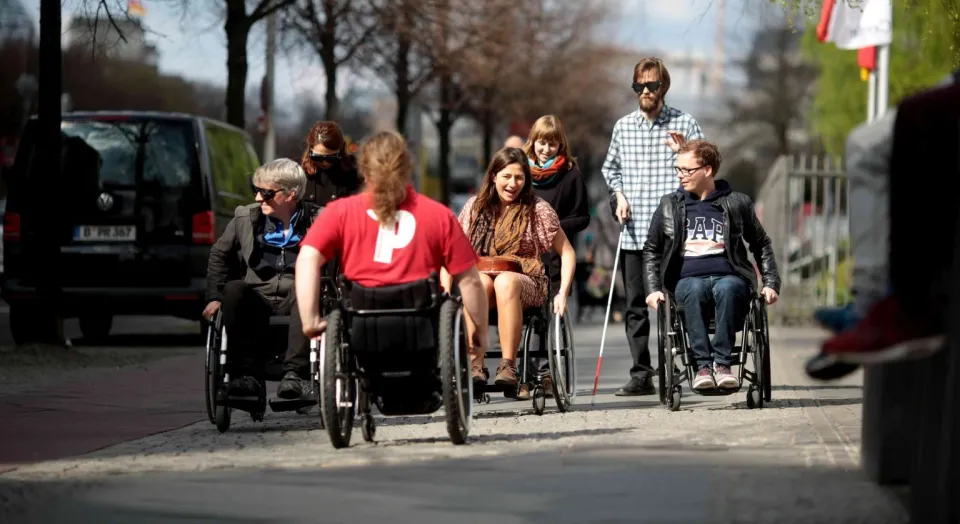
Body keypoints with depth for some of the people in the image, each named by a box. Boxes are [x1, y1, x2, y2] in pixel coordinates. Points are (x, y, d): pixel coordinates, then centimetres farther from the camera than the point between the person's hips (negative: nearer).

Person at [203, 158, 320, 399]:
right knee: (233, 289, -30)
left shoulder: (316, 220, 2)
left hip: (297, 299, -2)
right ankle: (247, 374, -30)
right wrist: (214, 297, 7)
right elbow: (219, 255, 18)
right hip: (257, 297, 3)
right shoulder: (246, 217, 10)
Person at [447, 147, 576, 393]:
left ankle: (508, 366, -43)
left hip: (526, 283, -1)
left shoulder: (538, 210, 5)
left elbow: (567, 253, 6)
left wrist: (562, 293, -7)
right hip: (481, 274, 1)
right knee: (478, 281, -36)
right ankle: (475, 363, -38)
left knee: (505, 281, -38)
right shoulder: (475, 207, 10)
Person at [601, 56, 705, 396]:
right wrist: (618, 195, 8)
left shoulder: (684, 124, 4)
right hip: (634, 232, 3)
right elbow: (610, 168, 26)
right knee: (636, 305, 3)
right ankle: (641, 374, 6)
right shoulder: (623, 127, 13)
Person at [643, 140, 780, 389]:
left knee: (726, 288, -38)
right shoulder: (669, 206, 16)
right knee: (694, 290, -37)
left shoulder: (736, 203, 12)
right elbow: (651, 251, 20)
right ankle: (703, 365, -42)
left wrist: (771, 283, 8)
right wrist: (654, 289, 5)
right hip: (688, 279, 1)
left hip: (729, 276, -1)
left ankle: (722, 363, -40)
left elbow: (761, 245, 20)